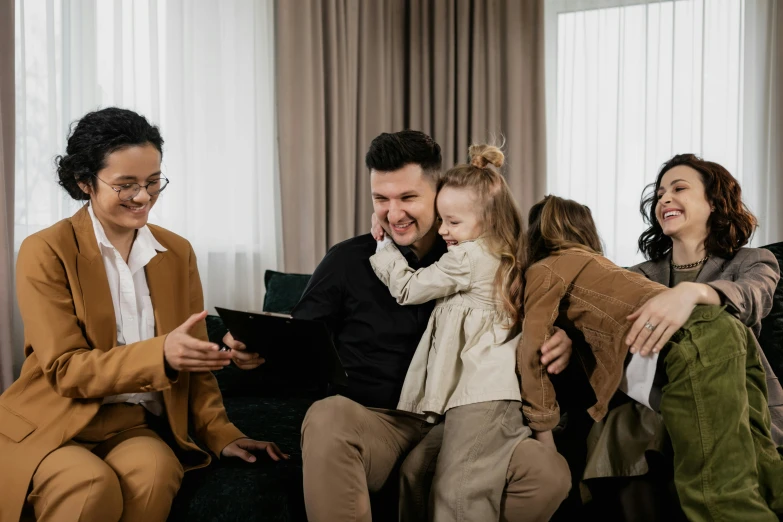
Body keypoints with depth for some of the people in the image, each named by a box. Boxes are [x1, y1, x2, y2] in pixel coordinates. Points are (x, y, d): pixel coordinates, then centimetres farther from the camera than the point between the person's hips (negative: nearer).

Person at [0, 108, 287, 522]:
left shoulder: (177, 252, 10)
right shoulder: (45, 252, -5)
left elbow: (192, 357, 14)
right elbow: (65, 369, -11)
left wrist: (219, 433, 0)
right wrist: (160, 353, -27)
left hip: (138, 427, 2)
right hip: (52, 425, -2)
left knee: (155, 472, -33)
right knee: (92, 485, -34)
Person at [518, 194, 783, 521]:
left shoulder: (544, 269, 9)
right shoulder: (589, 262, 33)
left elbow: (533, 350, -2)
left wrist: (542, 427, 6)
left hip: (695, 343, -9)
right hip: (725, 331, 9)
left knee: (717, 493, -8)